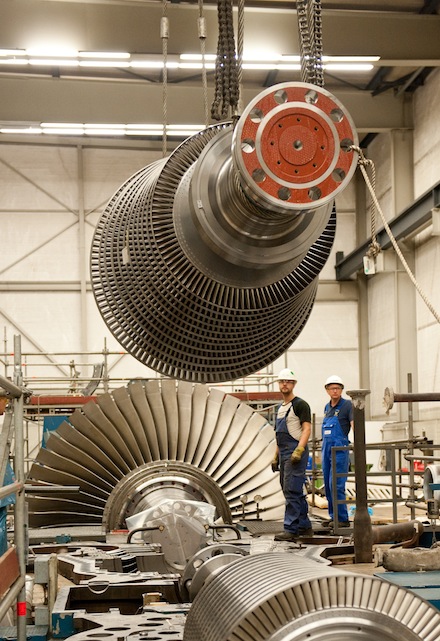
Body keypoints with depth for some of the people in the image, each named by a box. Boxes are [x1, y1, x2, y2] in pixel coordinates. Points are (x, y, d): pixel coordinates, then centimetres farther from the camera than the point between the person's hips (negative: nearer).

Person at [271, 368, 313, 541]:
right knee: (292, 491, 12)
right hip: (284, 454, 10)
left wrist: (299, 451, -25)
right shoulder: (281, 408, 20)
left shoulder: (300, 404, -6)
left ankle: (291, 529, -13)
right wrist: (276, 457, 21)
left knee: (292, 490, -13)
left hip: (296, 452, -9)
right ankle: (305, 526, 19)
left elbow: (307, 429, -14)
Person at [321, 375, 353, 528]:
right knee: (328, 485, 9)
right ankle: (333, 516, 18)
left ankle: (342, 518, -7)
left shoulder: (347, 405, -5)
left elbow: (354, 424, -16)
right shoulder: (327, 407, 16)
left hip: (340, 448, -8)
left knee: (336, 484, -12)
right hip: (326, 448, 8)